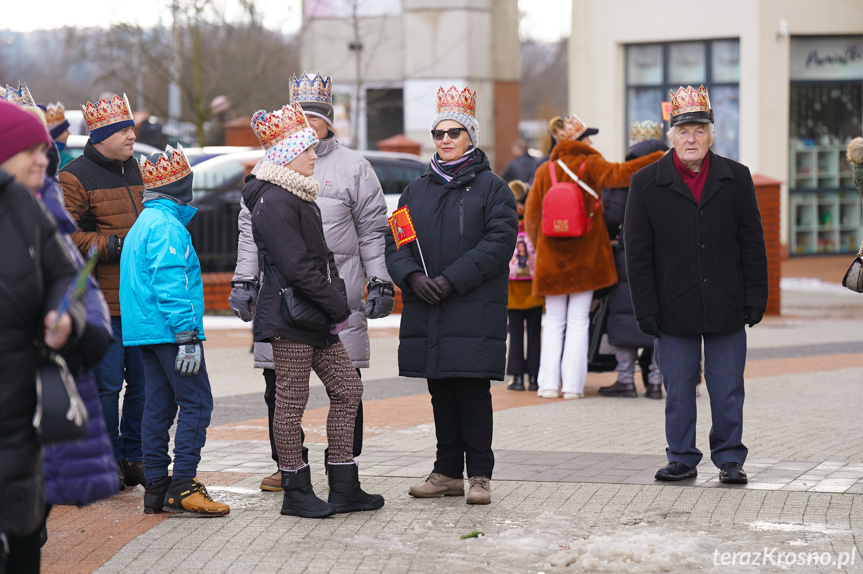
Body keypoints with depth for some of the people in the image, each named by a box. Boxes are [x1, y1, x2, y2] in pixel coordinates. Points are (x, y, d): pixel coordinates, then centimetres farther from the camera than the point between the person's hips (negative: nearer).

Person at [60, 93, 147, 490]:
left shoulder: (135, 171, 17)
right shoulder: (75, 177, -7)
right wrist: (111, 247, -20)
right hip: (103, 303, -7)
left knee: (142, 381, 8)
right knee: (107, 383, -3)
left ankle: (135, 457, 19)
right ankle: (109, 462, 8)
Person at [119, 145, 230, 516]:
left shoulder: (141, 224, 19)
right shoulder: (168, 226, -13)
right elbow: (170, 285, -20)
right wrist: (187, 336, -22)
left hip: (145, 332, 10)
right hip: (169, 329, -10)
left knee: (159, 405, 10)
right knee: (197, 403, -9)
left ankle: (156, 487, 11)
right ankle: (182, 487, -12)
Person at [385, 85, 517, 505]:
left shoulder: (491, 188, 1)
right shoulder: (417, 190, 15)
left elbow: (499, 243, -10)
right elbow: (394, 242, 11)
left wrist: (452, 280, -17)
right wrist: (413, 277, -10)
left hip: (474, 311, -5)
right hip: (426, 312, 5)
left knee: (473, 391, -5)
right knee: (440, 392, 8)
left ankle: (480, 475, 2)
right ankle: (448, 472, 16)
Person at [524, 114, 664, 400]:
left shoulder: (545, 171, 4)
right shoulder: (589, 165, -6)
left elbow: (532, 216, 5)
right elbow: (616, 174, -25)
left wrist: (540, 247, 20)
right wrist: (657, 160, -27)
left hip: (552, 258, 2)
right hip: (585, 257, -2)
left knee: (554, 322, 10)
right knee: (578, 320, 3)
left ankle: (549, 383, 3)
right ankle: (572, 384, -1)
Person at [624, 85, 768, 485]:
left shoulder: (736, 178, 5)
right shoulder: (646, 183, 1)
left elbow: (752, 244, 7)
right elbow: (637, 253, 1)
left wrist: (755, 298, 1)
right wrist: (646, 309, -4)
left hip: (726, 308, 1)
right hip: (673, 309, 0)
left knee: (728, 390, 4)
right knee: (678, 389, 6)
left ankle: (729, 458, 15)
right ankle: (682, 458, 18)